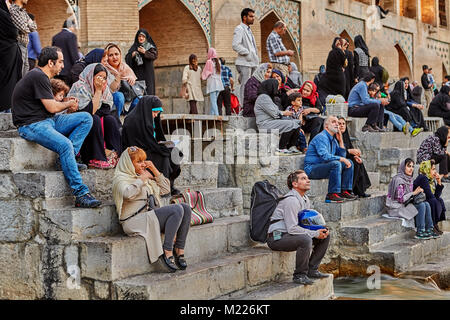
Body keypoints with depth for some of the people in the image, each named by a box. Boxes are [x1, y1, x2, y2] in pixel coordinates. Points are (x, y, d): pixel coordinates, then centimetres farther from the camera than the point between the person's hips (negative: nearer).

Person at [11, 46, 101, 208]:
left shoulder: (42, 76, 18)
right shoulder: (38, 76, -14)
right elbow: (52, 107, -16)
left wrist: (65, 103, 5)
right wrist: (68, 104, 3)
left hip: (48, 120, 10)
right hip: (32, 125, -10)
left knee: (86, 118, 1)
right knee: (65, 145, -33)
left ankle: (66, 159, -10)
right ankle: (81, 194, -32)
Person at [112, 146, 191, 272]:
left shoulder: (146, 177, 26)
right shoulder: (120, 179, 2)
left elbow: (165, 189, 27)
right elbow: (128, 194, -21)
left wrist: (155, 171, 17)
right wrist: (141, 179, -9)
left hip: (152, 216, 8)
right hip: (135, 221, -8)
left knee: (185, 208, -12)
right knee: (177, 209, -26)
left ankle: (179, 251, -15)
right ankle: (167, 252, -26)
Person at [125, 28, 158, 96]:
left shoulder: (150, 47, 10)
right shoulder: (134, 47, 15)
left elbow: (154, 56, -4)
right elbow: (127, 59, 9)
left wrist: (145, 52, -17)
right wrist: (132, 55, -12)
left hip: (147, 72, -1)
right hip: (137, 73, 1)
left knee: (148, 91, -11)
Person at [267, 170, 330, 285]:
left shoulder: (305, 199, 11)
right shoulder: (291, 200, -21)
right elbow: (292, 229, -24)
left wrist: (320, 230, -2)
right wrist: (315, 233, -19)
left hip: (291, 234, 10)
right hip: (278, 237, -10)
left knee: (326, 236, 7)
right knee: (305, 240, -36)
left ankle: (312, 270, 10)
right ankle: (299, 275, -18)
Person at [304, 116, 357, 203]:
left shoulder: (333, 139, 15)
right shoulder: (321, 137, -15)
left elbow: (342, 156, 16)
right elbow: (324, 156, -28)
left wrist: (340, 140, 6)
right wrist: (342, 159, -23)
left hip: (323, 167, 10)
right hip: (312, 169, -10)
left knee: (349, 163, 5)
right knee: (336, 164, -32)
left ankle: (345, 191, 1)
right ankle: (332, 194, -27)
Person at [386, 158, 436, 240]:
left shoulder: (409, 179, 10)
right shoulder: (399, 180, -18)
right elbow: (400, 198, -20)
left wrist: (418, 191, -1)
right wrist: (414, 193, -14)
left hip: (406, 203, 9)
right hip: (397, 208, -9)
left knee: (426, 204, -10)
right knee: (421, 206, -23)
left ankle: (429, 229, -7)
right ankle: (419, 232, -18)